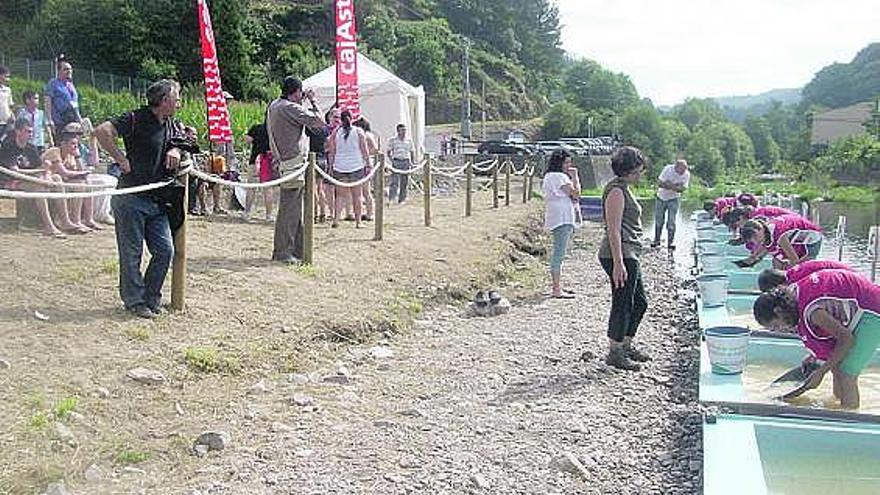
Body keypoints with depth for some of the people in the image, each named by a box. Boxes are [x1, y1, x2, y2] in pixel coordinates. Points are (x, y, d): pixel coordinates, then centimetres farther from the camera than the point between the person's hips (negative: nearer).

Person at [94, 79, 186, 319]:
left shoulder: (173, 126, 11)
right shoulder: (136, 119, -11)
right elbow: (102, 131, -19)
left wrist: (176, 150, 4)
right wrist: (121, 159, -17)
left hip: (157, 201, 7)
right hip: (131, 198, -7)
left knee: (165, 250, 4)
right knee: (131, 253, 2)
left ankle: (151, 298, 19)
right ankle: (135, 301, 13)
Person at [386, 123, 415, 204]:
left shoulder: (409, 141, 7)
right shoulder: (392, 140, 0)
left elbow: (412, 152, 16)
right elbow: (389, 153, 5)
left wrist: (412, 162, 6)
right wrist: (392, 160, -10)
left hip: (406, 162, 3)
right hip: (396, 162, -3)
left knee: (404, 182, 6)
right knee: (394, 182, -12)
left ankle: (402, 200, 15)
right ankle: (391, 200, -12)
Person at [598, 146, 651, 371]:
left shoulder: (624, 189, 17)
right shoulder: (616, 191, -15)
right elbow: (613, 230, -21)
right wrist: (618, 263, -25)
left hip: (629, 254, 11)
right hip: (620, 255, -11)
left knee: (640, 302, 17)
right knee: (622, 304, -3)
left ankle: (626, 346, 29)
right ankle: (615, 352, 8)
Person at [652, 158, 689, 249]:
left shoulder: (686, 174, -15)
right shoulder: (668, 169, -19)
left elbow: (682, 189, -20)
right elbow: (659, 183, -22)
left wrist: (669, 185, -33)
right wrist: (675, 186, -26)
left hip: (673, 199, 0)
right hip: (661, 198, 0)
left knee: (671, 221, -6)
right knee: (658, 220, 7)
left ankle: (671, 242, 1)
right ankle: (656, 240, 20)